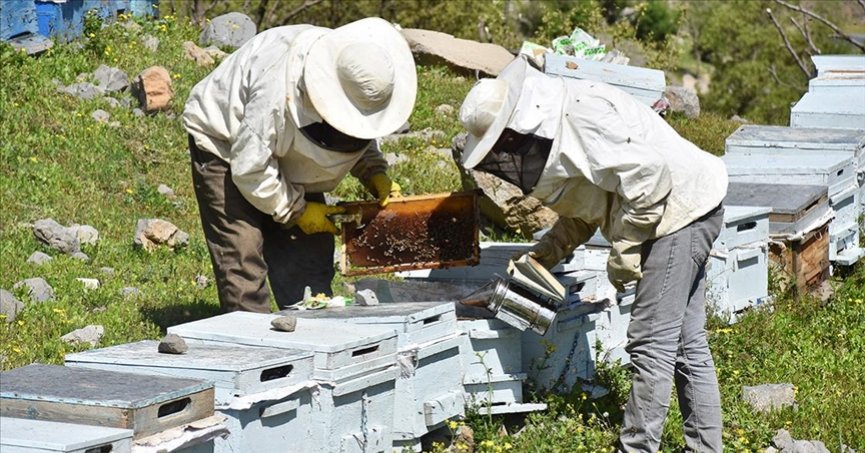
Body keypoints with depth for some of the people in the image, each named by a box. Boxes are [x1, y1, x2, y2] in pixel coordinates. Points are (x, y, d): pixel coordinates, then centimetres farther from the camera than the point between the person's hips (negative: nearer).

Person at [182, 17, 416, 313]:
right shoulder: (278, 89, -41)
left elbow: (359, 136, 3)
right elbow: (249, 168, -30)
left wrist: (375, 174, -15)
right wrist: (296, 210, -21)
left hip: (290, 160, 7)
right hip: (226, 148, -7)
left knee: (312, 254, 2)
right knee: (244, 262, -13)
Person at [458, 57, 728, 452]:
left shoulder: (582, 117, -22)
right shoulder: (551, 132, 10)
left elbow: (647, 176, -26)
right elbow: (585, 208, 20)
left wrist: (623, 253, -19)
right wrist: (544, 254, 10)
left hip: (681, 208, -11)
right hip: (679, 215, 11)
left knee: (651, 343, -8)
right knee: (686, 343, 13)